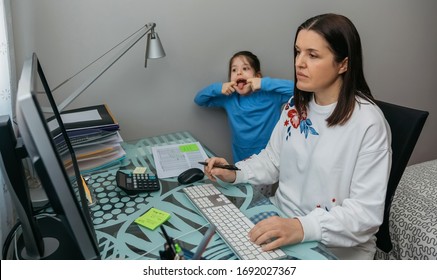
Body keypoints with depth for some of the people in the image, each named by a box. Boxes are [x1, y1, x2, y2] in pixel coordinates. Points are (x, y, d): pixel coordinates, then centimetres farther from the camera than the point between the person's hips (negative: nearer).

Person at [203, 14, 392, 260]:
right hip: (283, 221, 6)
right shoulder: (296, 106, 1)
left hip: (336, 246, -5)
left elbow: (367, 210, -20)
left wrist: (304, 228, -34)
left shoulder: (368, 123, -19)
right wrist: (235, 173, -7)